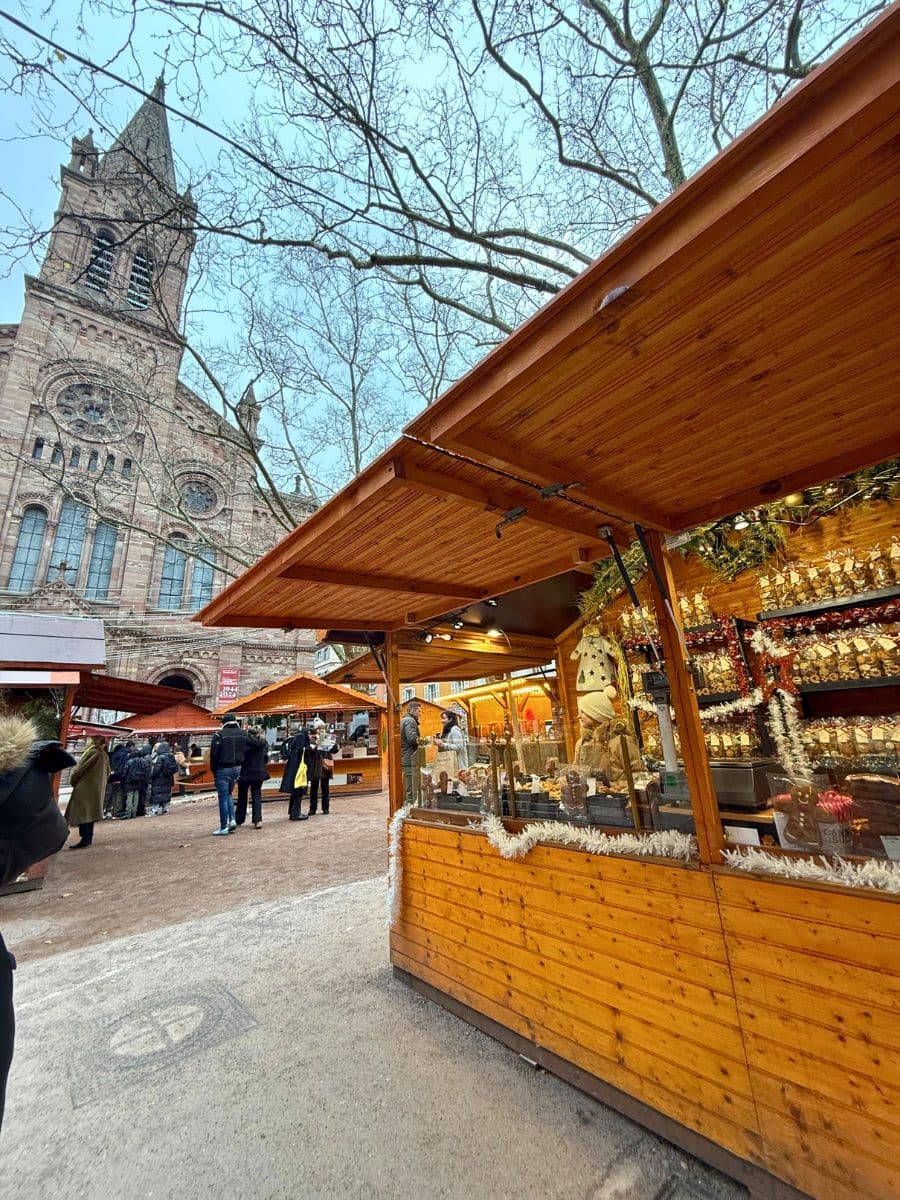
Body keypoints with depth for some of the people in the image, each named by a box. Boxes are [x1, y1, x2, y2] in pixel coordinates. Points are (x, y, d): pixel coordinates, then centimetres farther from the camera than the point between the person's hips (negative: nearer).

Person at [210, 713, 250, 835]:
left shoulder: (219, 735, -12)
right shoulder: (244, 734, 3)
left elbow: (214, 754, -12)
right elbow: (247, 751, 6)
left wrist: (214, 770, -1)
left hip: (223, 770, -5)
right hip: (237, 768, 5)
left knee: (223, 798, 3)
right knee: (228, 794, 22)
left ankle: (223, 827, 9)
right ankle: (232, 820, 10)